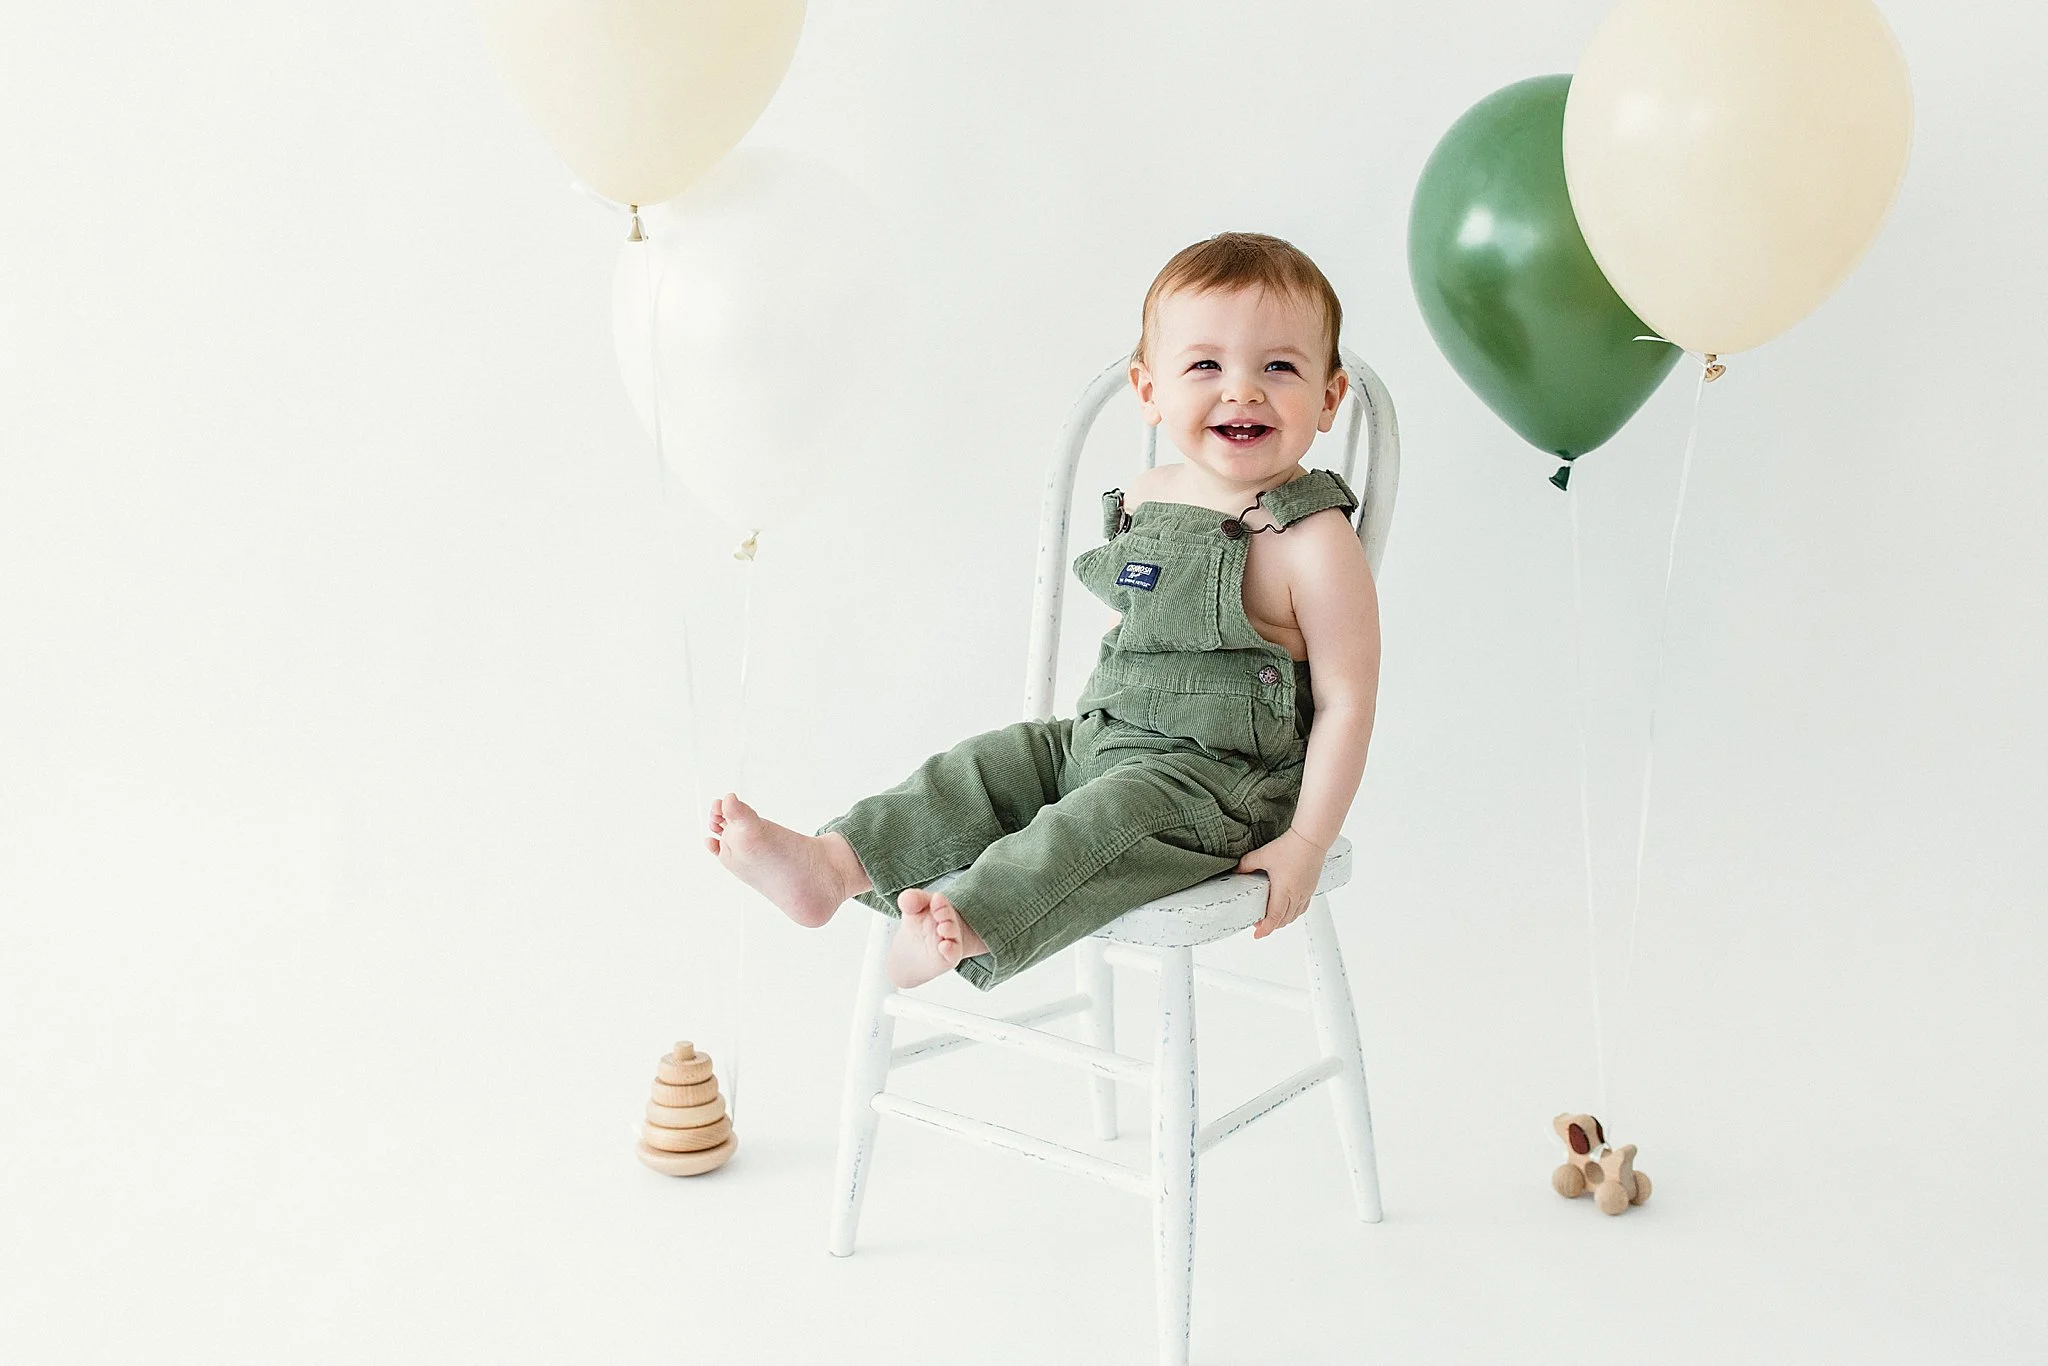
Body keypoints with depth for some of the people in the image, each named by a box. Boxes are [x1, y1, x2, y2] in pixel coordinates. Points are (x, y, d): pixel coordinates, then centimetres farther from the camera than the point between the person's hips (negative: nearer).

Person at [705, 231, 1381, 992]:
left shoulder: (1315, 544, -15)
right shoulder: (1145, 500, 6)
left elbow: (1346, 703, -14)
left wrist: (1305, 845, -18)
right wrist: (1088, 717, 18)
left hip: (1219, 781, -7)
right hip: (1106, 738, 8)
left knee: (1112, 815, -31)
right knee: (983, 769, -6)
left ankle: (965, 926, -49)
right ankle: (831, 865, -17)